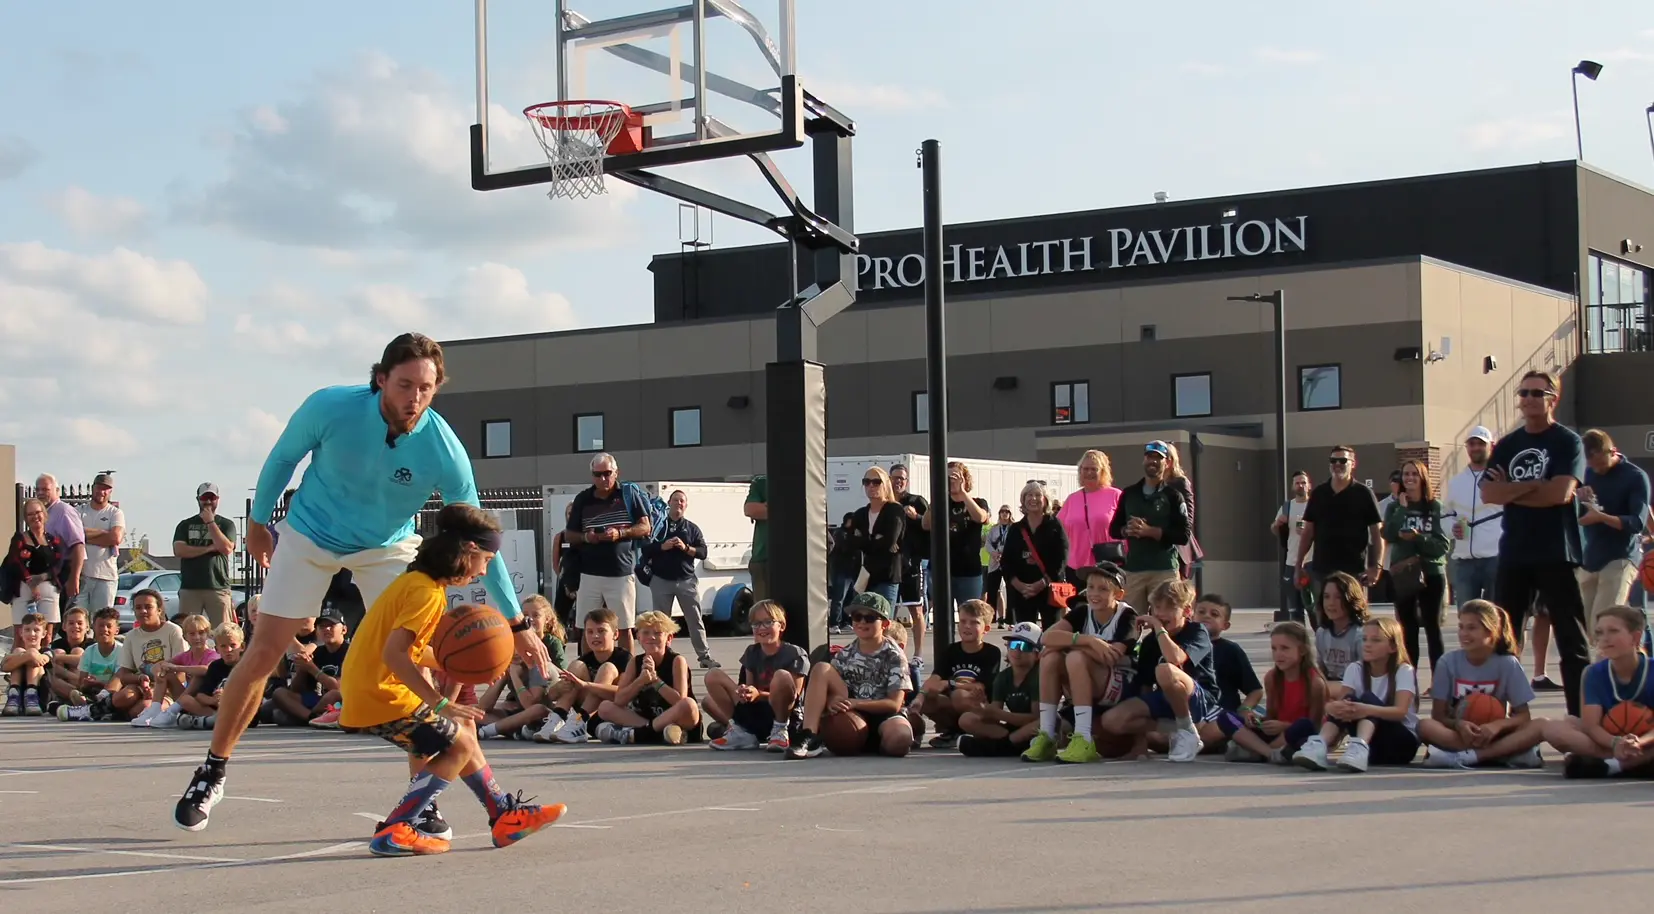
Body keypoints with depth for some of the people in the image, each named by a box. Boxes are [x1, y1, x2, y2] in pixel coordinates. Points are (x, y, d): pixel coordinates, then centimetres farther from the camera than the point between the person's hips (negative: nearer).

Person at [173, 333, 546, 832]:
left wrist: (516, 624, -18)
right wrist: (258, 520, 7)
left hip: (388, 548, 0)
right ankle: (212, 771, 18)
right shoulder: (331, 407, -28)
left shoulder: (445, 452, -28)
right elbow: (283, 458, -6)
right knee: (262, 654, -1)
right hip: (309, 536, 0)